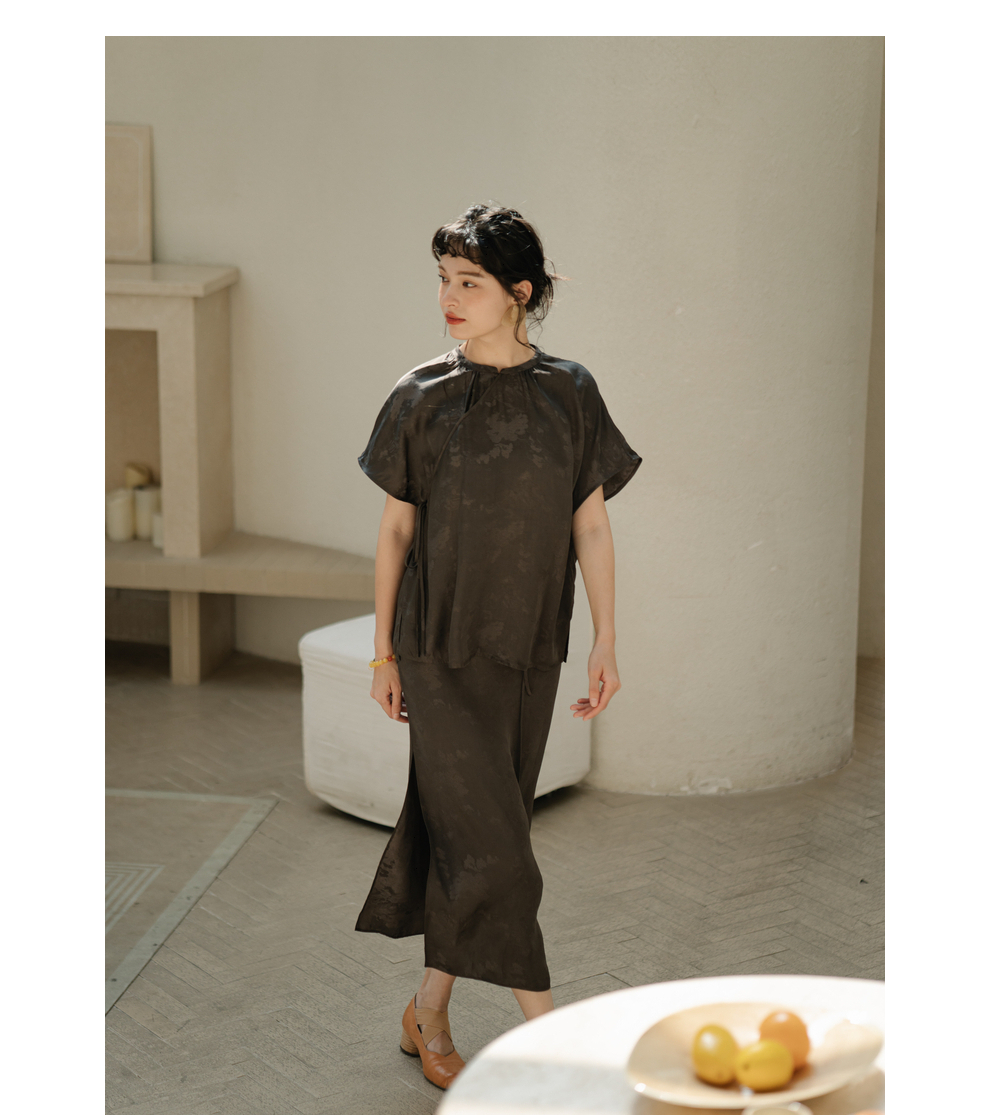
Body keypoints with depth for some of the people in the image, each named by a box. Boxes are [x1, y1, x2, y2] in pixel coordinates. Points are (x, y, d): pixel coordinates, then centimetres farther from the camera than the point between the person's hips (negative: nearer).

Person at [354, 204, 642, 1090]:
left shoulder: (570, 394, 0)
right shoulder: (422, 398, -4)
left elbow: (591, 526, 3)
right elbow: (396, 527, 2)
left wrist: (606, 644, -1)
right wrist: (382, 650, 4)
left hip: (529, 651, 2)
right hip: (442, 650, -2)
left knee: (462, 833, 11)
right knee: (489, 841, -6)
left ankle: (429, 1014, 26)